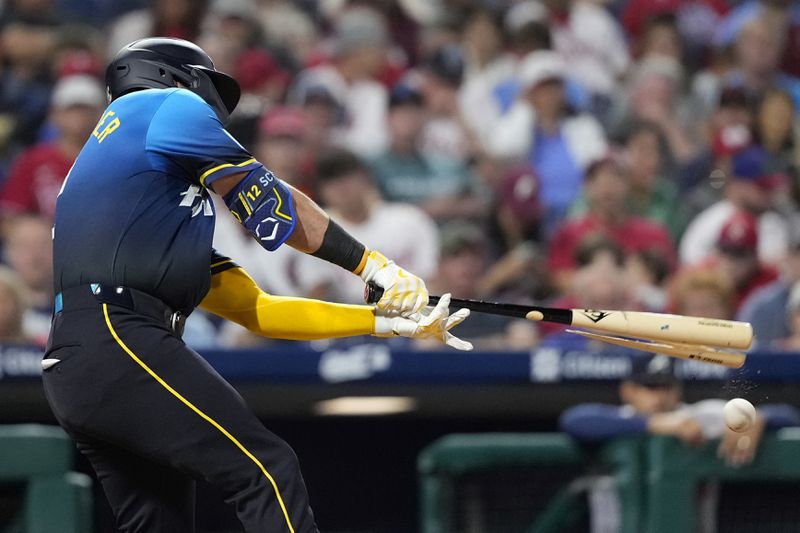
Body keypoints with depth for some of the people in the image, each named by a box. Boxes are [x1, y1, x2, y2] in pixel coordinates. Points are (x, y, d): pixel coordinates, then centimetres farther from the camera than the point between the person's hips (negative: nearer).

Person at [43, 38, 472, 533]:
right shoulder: (167, 104, 10)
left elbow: (257, 308, 27)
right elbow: (268, 202, 6)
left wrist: (384, 322, 24)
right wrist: (374, 265, 10)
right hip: (118, 342, -9)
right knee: (268, 471, -12)